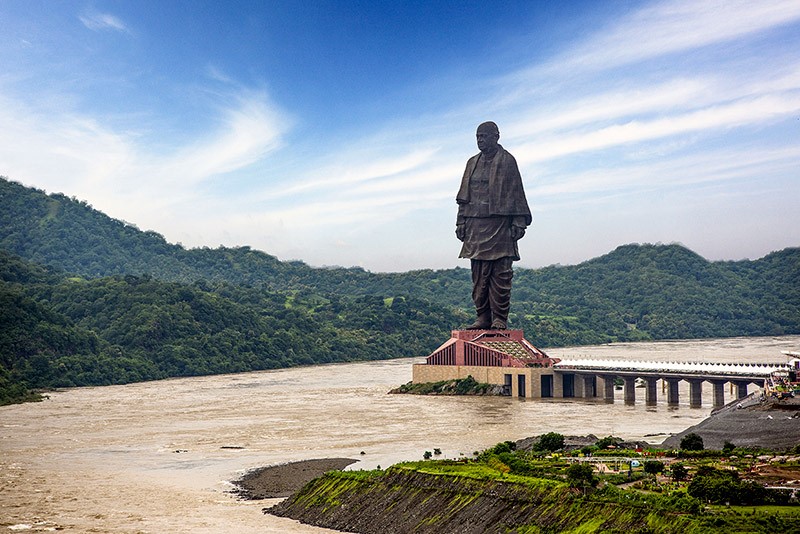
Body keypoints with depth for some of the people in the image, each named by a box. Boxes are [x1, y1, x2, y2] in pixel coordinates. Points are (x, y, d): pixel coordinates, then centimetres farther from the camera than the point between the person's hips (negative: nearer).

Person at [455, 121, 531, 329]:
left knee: (501, 273, -5)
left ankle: (500, 318, -2)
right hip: (476, 225, 5)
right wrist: (461, 223, 11)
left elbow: (517, 194, -1)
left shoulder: (507, 161, 3)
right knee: (479, 274, 4)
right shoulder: (473, 163, 18)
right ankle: (483, 316, 8)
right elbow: (464, 196, 19)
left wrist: (519, 223, -8)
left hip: (500, 224, -5)